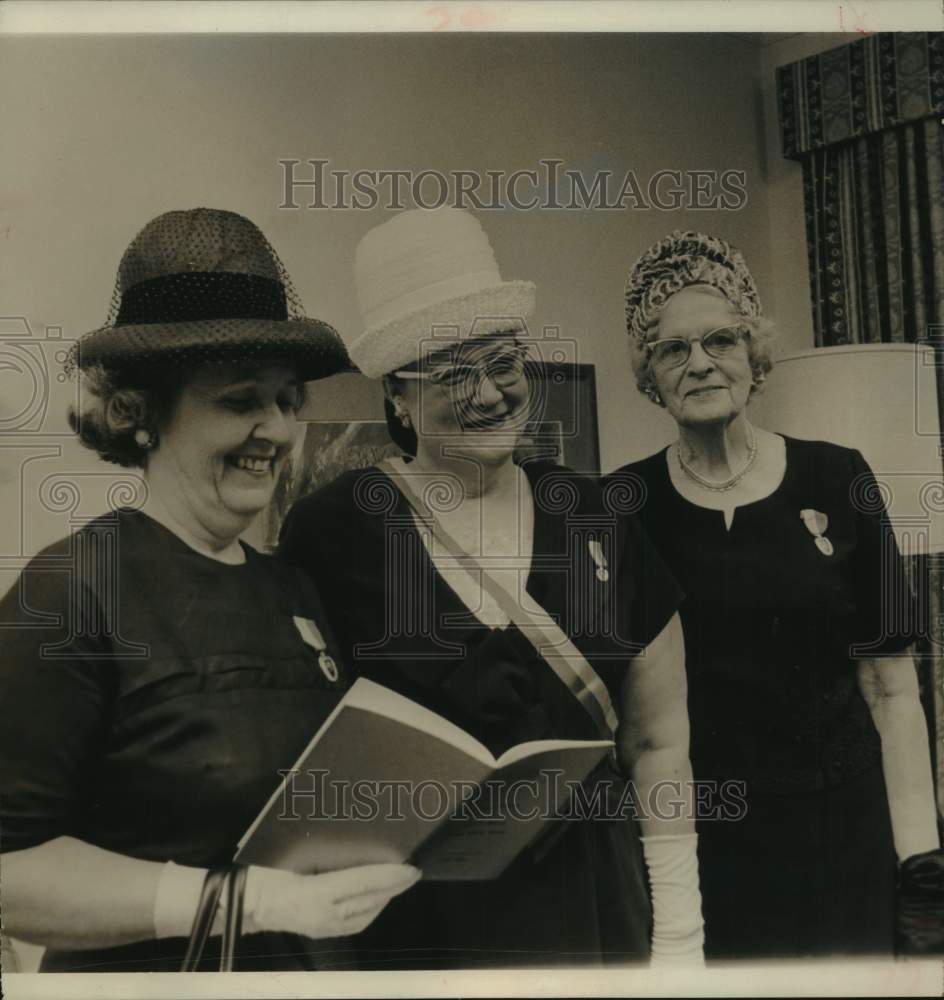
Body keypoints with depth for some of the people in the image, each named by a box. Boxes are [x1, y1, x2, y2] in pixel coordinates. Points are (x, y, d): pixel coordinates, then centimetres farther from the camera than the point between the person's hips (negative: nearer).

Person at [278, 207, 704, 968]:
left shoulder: (596, 519, -1)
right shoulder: (332, 532, -11)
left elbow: (659, 741, 4)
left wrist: (678, 941, 2)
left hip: (597, 911, 3)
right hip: (416, 931, -3)